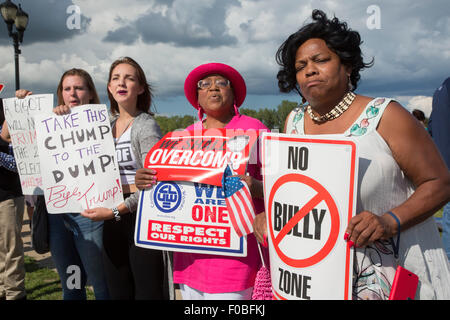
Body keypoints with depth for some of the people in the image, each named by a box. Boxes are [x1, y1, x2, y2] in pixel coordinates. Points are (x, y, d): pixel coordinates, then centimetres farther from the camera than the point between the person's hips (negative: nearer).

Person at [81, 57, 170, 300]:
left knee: (148, 292, -1)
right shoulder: (106, 126, 13)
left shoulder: (146, 126, -8)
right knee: (119, 293, 14)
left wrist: (116, 211, -21)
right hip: (113, 221, 7)